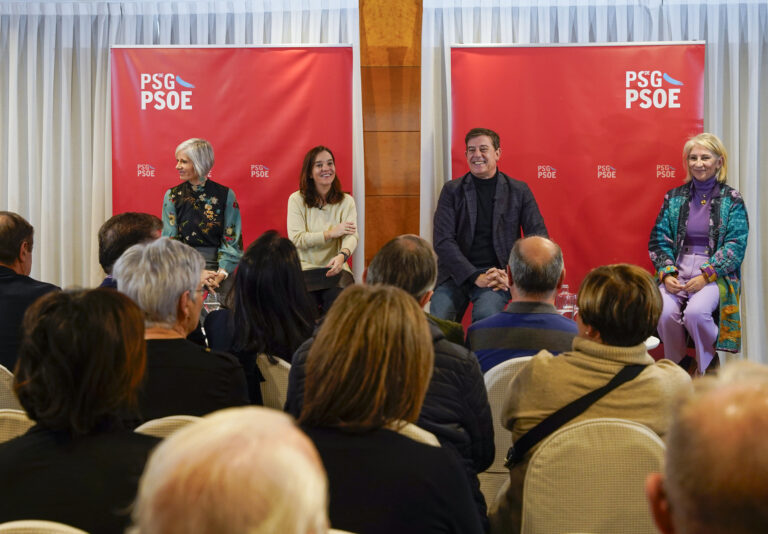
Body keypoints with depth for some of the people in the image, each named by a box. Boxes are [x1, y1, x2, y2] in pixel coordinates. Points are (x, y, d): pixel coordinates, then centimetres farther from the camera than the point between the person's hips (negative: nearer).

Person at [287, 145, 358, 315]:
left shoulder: (346, 201, 7)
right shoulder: (296, 199, 2)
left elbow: (352, 235, -8)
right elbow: (296, 239, -8)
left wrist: (342, 255, -31)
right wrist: (332, 233, -13)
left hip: (334, 268, 1)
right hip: (304, 268, -1)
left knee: (337, 296, -29)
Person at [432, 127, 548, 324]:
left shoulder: (518, 191, 9)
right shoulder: (452, 190, 8)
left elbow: (538, 238, 6)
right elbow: (443, 240, -1)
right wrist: (474, 276, -13)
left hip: (498, 274, 0)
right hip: (457, 273, 1)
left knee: (486, 314, -32)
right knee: (437, 317, -27)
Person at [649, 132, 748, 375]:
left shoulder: (732, 200, 3)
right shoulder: (674, 197, 11)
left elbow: (736, 245, -5)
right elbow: (658, 239, 7)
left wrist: (706, 276, -16)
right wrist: (666, 273, -10)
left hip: (716, 275, -2)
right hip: (677, 271, 3)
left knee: (696, 311, -33)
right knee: (664, 312, -28)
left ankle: (708, 366, -4)